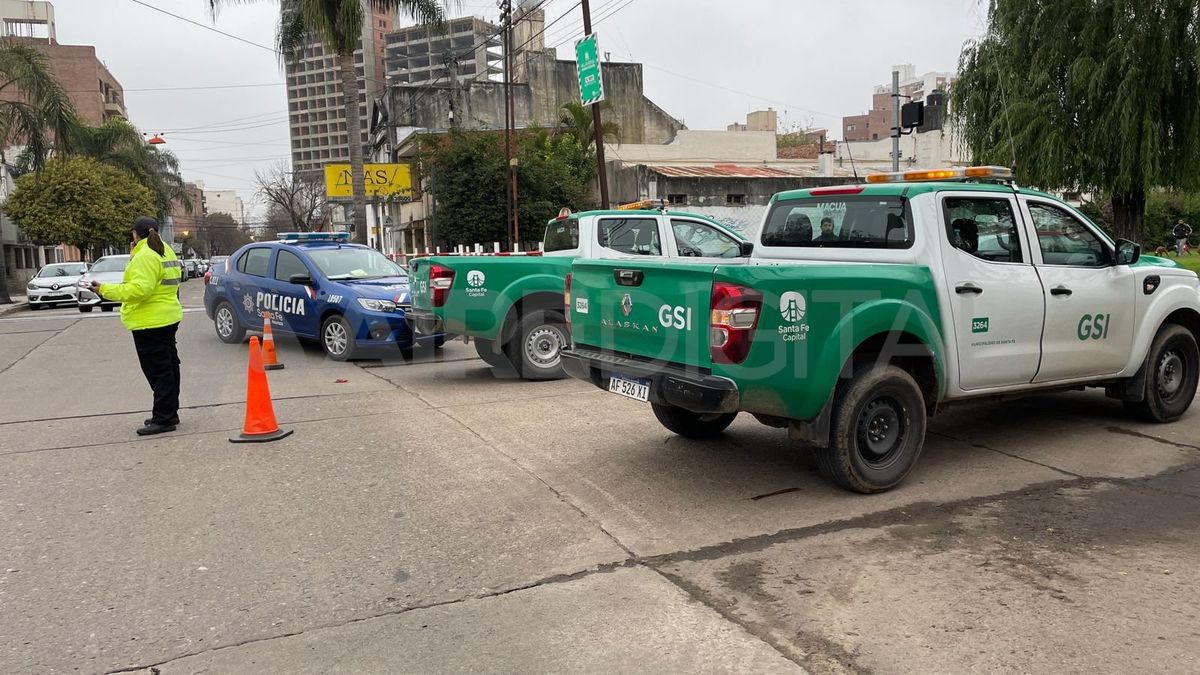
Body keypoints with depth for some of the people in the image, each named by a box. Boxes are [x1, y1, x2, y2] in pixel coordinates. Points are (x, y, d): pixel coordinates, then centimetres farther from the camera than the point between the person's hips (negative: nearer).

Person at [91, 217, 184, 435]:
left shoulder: (145, 256, -17)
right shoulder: (166, 251, 14)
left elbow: (140, 288, -27)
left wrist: (105, 290, -21)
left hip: (150, 322, -10)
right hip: (168, 317, 10)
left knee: (157, 370, -8)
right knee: (168, 366, 15)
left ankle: (163, 418, -6)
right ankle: (169, 413, 23)